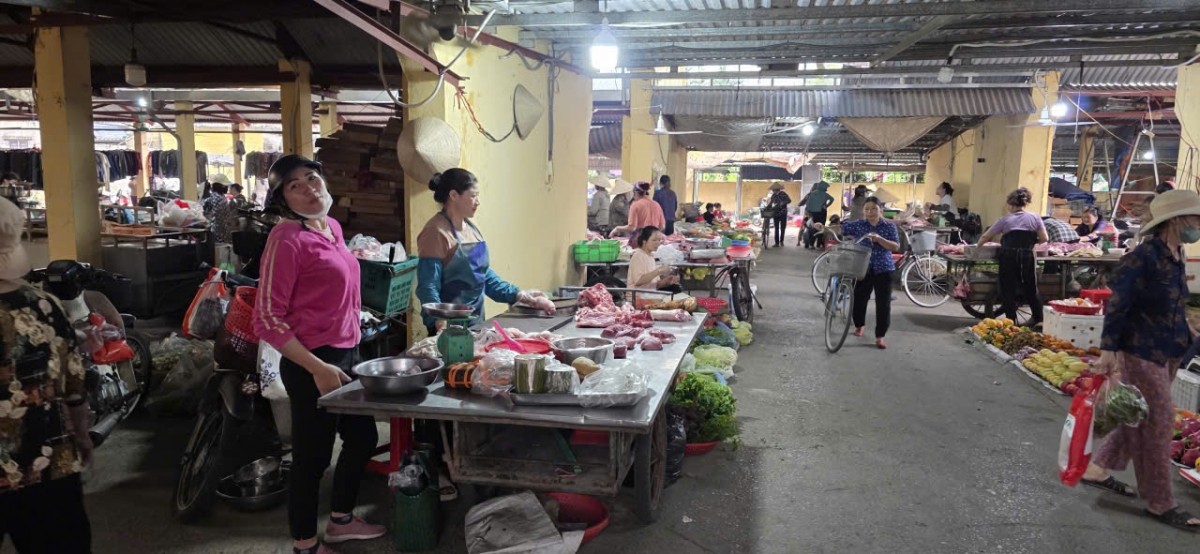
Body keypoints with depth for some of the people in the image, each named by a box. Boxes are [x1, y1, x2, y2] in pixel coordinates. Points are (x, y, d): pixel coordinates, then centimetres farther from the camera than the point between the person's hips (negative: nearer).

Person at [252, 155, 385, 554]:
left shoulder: (332, 227, 8)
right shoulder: (288, 237, -18)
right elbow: (267, 319, -20)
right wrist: (317, 368, -22)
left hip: (347, 353, 9)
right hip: (313, 363, -9)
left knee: (363, 437, 21)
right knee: (313, 456, 6)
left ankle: (341, 520, 42)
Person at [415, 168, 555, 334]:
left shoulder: (471, 228, 11)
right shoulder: (437, 231, -13)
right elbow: (428, 287, -19)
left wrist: (520, 296, 6)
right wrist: (441, 322, -33)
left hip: (475, 322, 8)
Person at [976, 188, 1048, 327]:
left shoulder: (1005, 220, 4)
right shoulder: (1035, 218, 8)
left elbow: (985, 237, 6)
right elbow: (1044, 238, 2)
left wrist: (979, 245, 25)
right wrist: (1031, 241, 19)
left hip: (1009, 257, -2)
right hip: (1028, 257, 2)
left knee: (1008, 290, 6)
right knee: (1031, 289, 16)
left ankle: (1011, 322, 4)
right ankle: (1039, 320, 12)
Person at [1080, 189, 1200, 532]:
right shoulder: (1144, 256, -17)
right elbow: (1117, 305, -20)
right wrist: (1107, 351, -24)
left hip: (1165, 352, 9)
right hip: (1142, 350, -9)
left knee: (1141, 418, 16)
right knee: (1157, 421, -1)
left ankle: (1098, 469, 29)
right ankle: (1159, 503, 11)